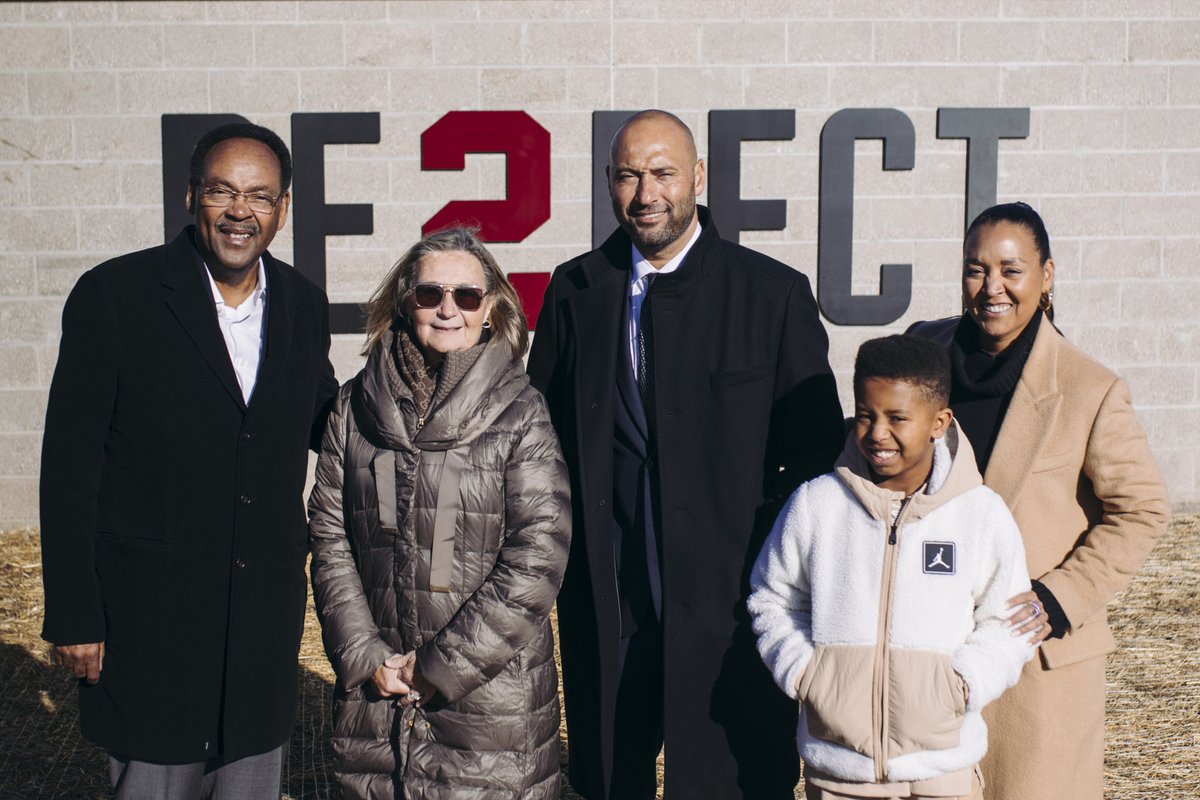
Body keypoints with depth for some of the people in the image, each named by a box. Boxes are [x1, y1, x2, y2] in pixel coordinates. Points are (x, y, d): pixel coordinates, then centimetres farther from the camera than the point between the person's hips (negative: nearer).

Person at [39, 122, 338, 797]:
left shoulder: (304, 305, 3)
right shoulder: (114, 295, -10)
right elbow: (70, 465, -9)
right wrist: (73, 616, -10)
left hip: (268, 614, 4)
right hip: (150, 612, -4)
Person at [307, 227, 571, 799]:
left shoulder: (521, 413, -5)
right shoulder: (356, 405, 4)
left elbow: (537, 559, -10)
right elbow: (329, 537, 5)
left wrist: (439, 668, -11)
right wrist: (364, 657, -5)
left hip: (492, 699, -2)